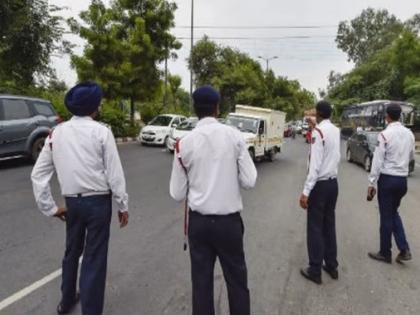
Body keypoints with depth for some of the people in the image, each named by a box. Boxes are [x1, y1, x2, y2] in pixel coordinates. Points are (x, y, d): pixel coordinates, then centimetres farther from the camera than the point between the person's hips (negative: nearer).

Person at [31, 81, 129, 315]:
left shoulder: (56, 133, 2)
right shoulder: (102, 132, -11)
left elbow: (38, 174, 2)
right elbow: (115, 173, -13)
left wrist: (50, 207, 9)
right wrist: (123, 205, -3)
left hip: (72, 202, 5)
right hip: (98, 201, -5)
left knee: (72, 251, 24)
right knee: (94, 258, 6)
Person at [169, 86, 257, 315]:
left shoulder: (184, 143, -6)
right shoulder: (234, 135, -9)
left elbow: (177, 194, -2)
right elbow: (249, 181, -8)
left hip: (198, 222, 1)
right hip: (229, 221, -1)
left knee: (201, 282, 16)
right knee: (236, 280, 18)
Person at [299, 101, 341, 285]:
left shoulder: (318, 131, -17)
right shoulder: (336, 131, 5)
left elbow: (315, 165, -22)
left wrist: (306, 192, -21)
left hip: (320, 184, -7)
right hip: (333, 183, 7)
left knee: (315, 227, 2)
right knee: (329, 225, 17)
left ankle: (315, 271, 13)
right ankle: (332, 266, 28)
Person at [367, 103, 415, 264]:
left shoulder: (385, 135, -16)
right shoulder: (409, 134, 3)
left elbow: (378, 161, -17)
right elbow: (411, 156, 16)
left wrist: (372, 183, -13)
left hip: (387, 179, -6)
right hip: (402, 179, 6)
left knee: (386, 216, 6)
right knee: (394, 213, 22)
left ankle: (385, 253, 20)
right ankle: (404, 249, 17)